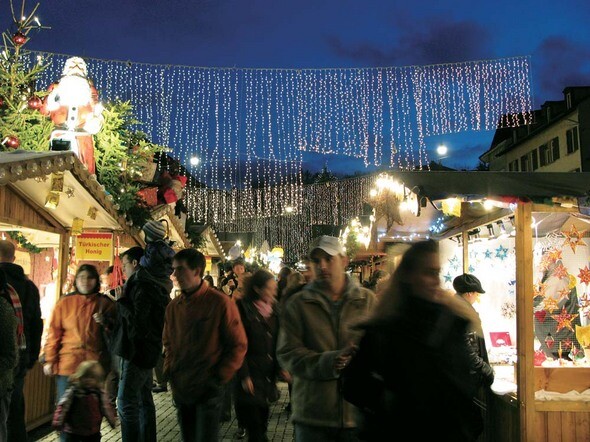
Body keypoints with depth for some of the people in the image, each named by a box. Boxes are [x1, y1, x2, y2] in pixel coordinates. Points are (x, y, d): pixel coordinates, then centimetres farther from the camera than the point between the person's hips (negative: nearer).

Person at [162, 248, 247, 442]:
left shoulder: (220, 302, -11)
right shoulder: (173, 306, 5)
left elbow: (238, 345, -9)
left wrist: (219, 378, -12)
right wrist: (169, 372, 5)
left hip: (208, 389, -5)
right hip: (180, 388, 6)